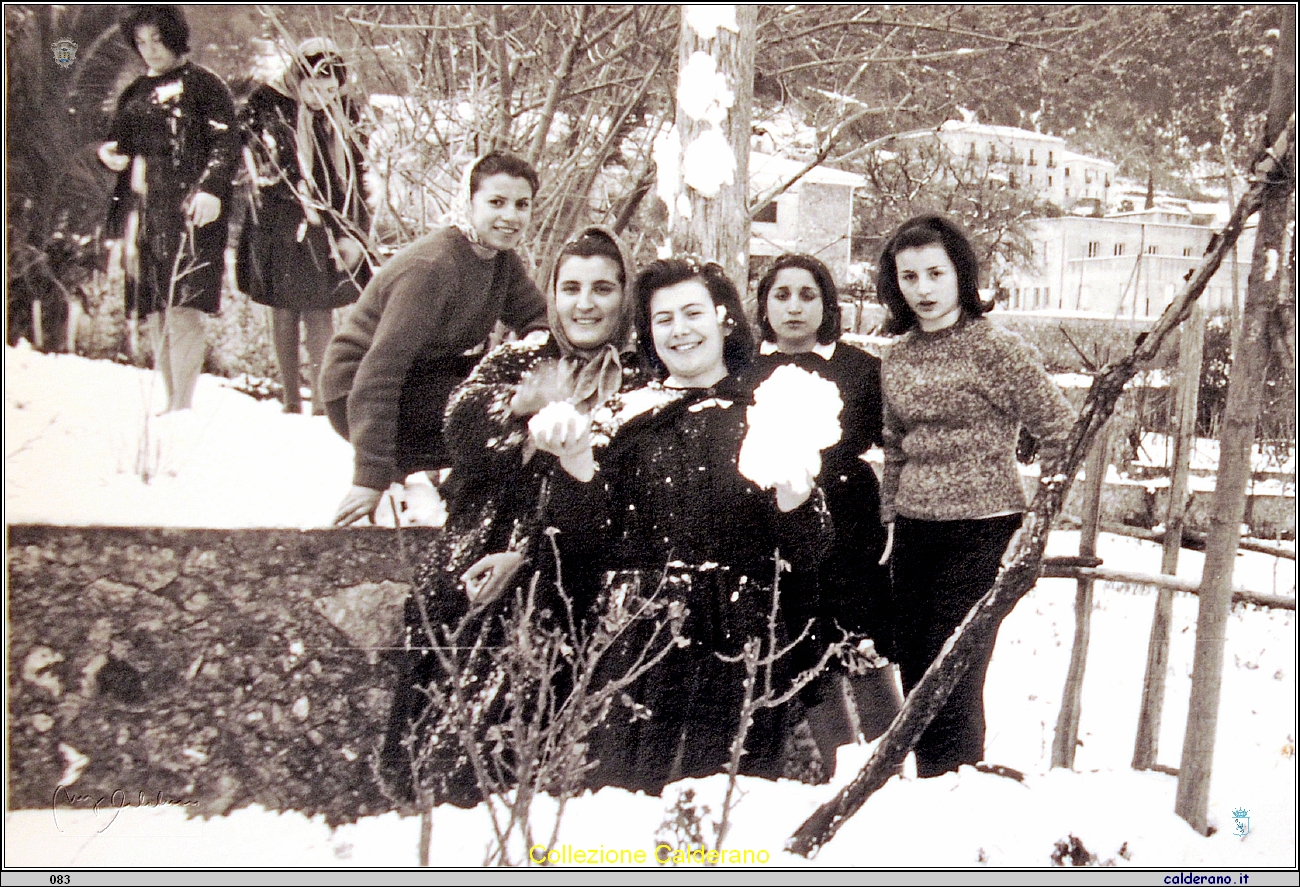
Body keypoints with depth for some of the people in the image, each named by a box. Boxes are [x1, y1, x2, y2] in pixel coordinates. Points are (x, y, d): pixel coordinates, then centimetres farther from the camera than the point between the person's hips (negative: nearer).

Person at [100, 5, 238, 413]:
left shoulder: (203, 85, 2)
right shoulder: (136, 92, 21)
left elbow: (226, 142, -8)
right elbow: (120, 139, 27)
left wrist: (211, 188, -23)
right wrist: (109, 152, 3)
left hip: (187, 207, -7)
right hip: (143, 209, 7)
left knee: (183, 306, -14)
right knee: (154, 312, 5)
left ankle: (184, 405, -14)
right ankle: (171, 403, 12)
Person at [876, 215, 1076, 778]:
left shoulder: (994, 350, -10)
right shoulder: (896, 359, 9)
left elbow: (1062, 434, -6)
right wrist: (889, 521, 17)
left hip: (981, 533, -6)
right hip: (914, 534, 6)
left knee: (952, 687, -6)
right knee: (915, 682, 11)